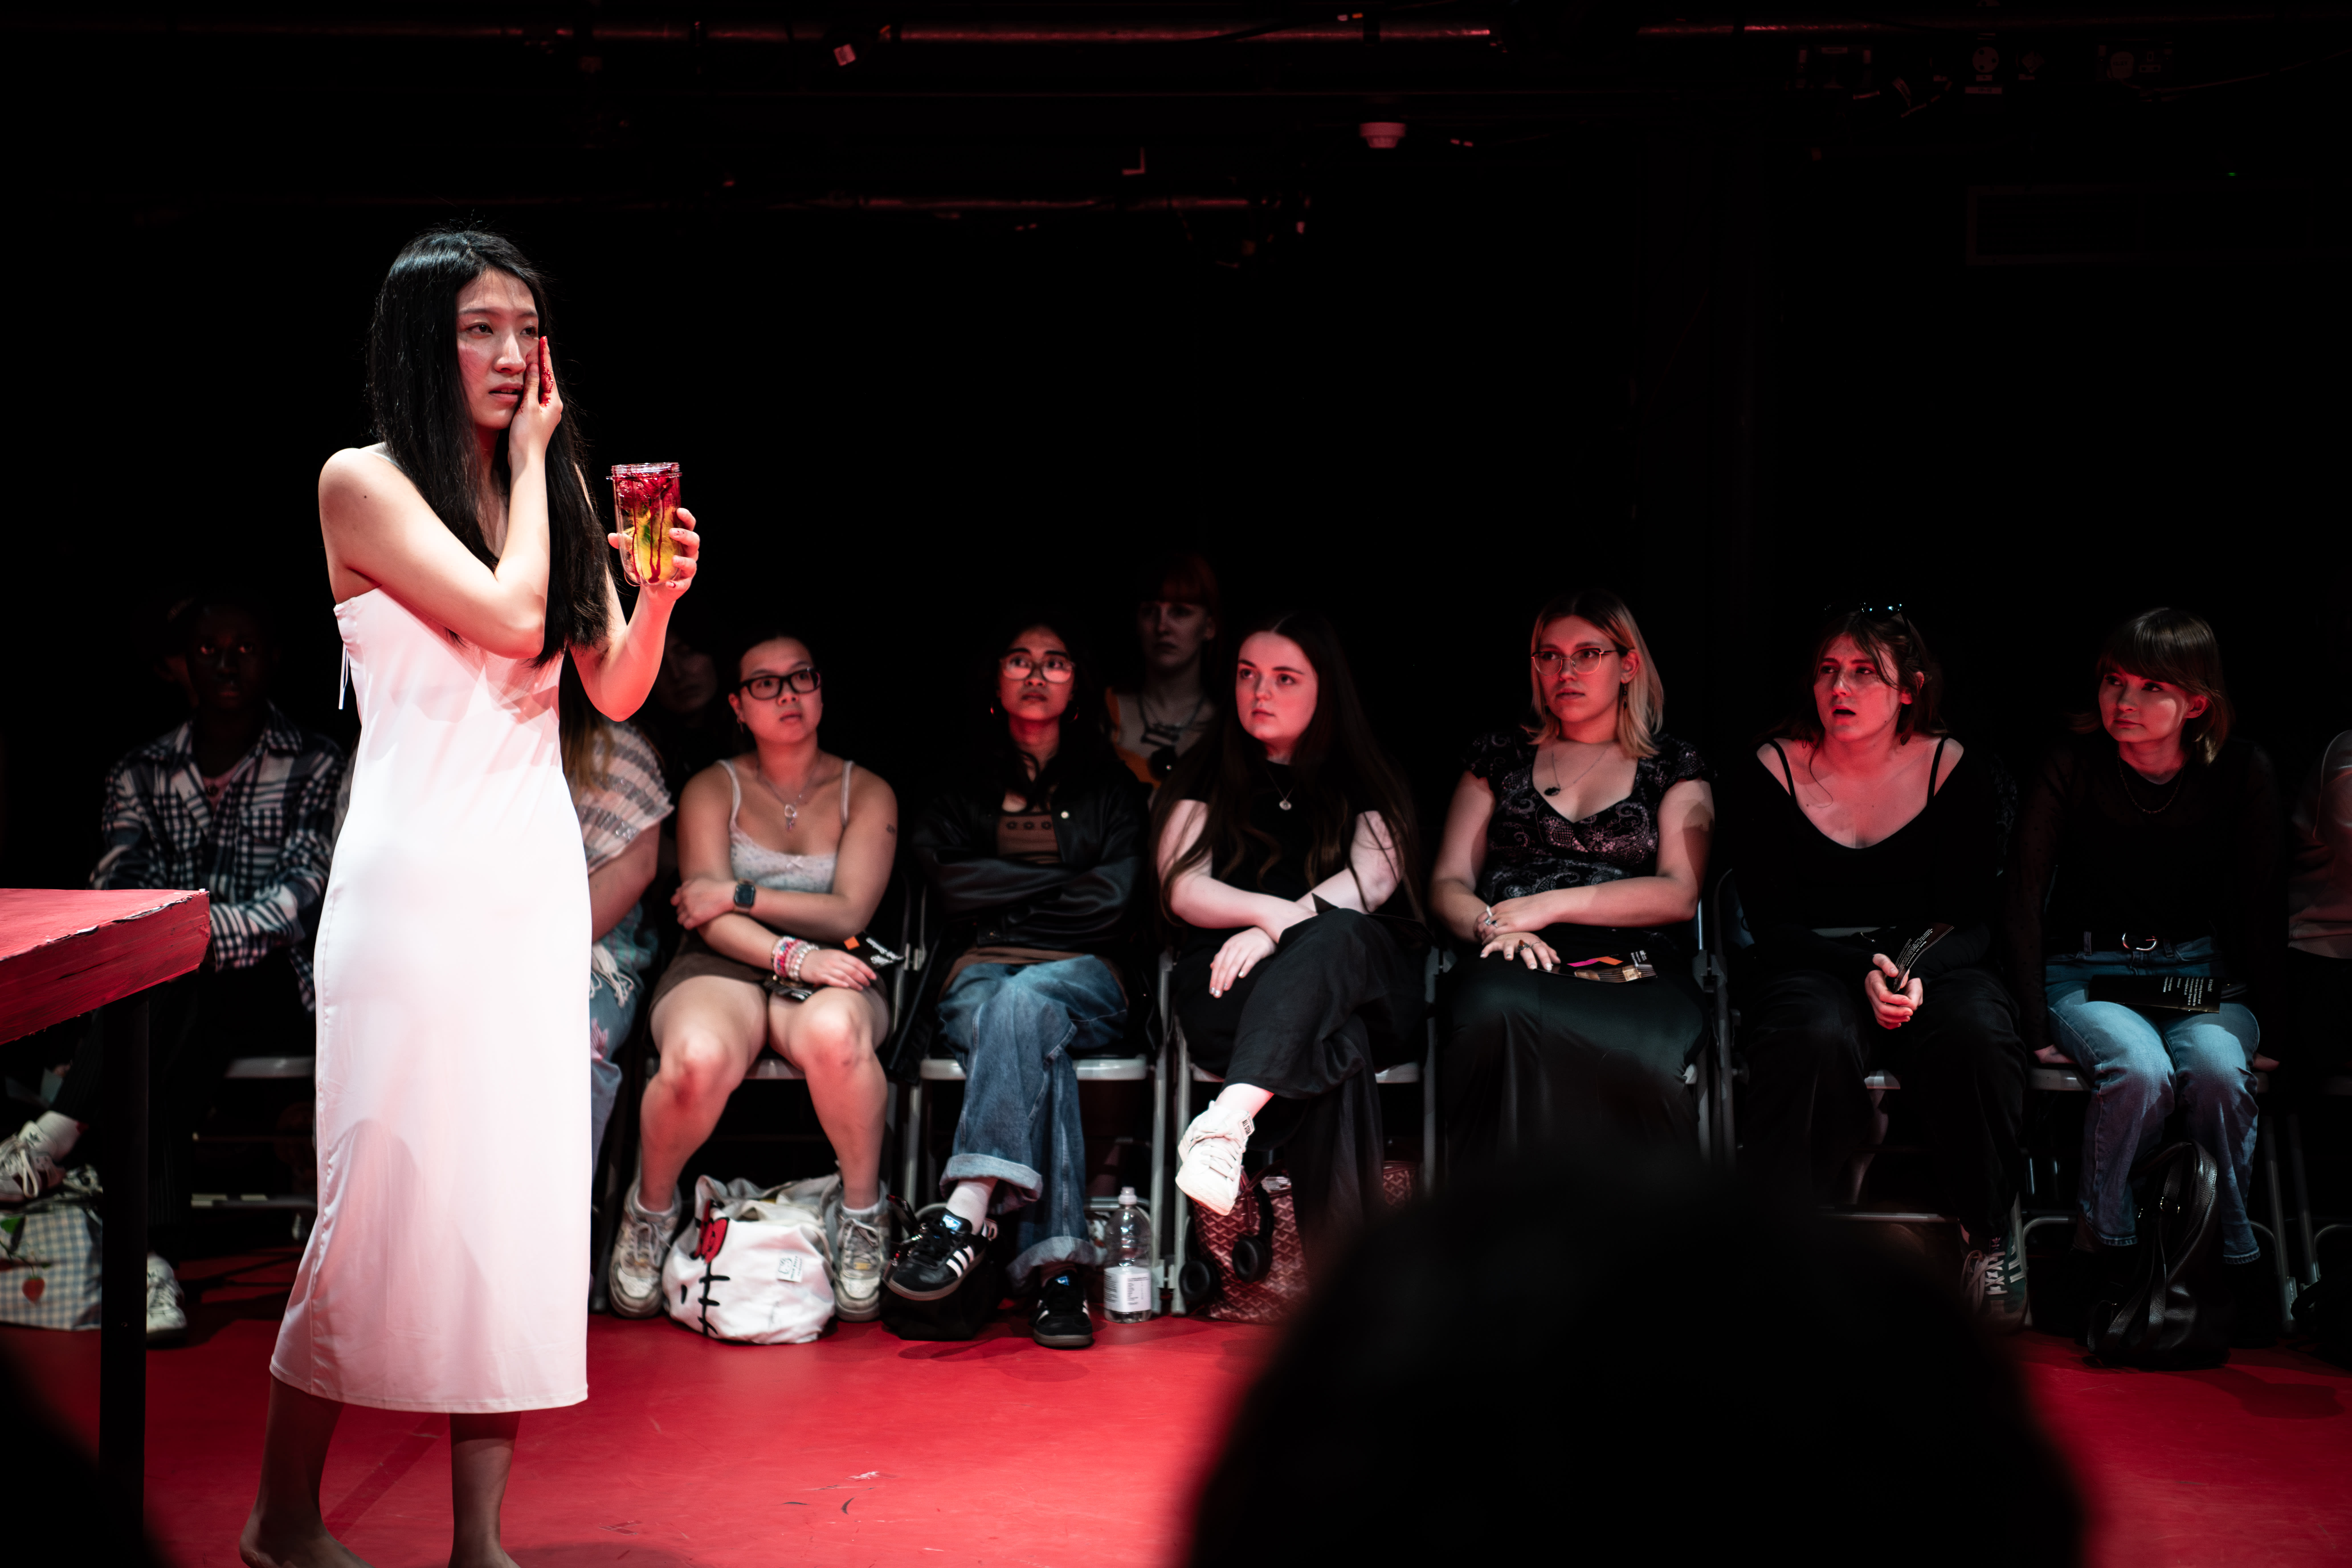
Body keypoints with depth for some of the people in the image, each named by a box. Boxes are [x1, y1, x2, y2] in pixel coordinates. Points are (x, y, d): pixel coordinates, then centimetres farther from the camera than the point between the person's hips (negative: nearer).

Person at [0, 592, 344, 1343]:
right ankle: (151, 1261, -45)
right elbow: (120, 886, 0)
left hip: (277, 992, -2)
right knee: (170, 1053, -35)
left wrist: (209, 931, -29)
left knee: (170, 976, -36)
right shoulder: (141, 774, 16)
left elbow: (303, 894, -9)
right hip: (170, 995, 2)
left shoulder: (317, 767, 6)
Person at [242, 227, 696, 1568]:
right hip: (420, 867, -5)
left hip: (538, 867, 6)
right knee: (391, 1190, -3)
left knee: (522, 1185, 3)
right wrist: (526, 457, -5)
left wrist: (663, 592, -8)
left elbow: (617, 692, 10)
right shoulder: (365, 484, -4)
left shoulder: (560, 486, 13)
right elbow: (508, 615, -17)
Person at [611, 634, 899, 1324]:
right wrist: (790, 953, -20)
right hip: (720, 969, 0)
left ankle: (862, 1210, -16)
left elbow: (847, 913, 0)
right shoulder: (713, 788, 10)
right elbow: (709, 917, -3)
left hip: (826, 974, 0)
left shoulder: (866, 793, 12)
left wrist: (740, 895, -7)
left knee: (834, 1030, -41)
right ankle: (652, 1207, -6)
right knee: (699, 1056, -38)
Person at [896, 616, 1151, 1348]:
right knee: (1036, 1042, -36)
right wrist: (1060, 881, 0)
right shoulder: (962, 786, 19)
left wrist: (1004, 894, 2)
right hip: (978, 973, 0)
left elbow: (1108, 900, 2)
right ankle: (1057, 1268, -49)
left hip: (1083, 977, 0)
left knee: (1024, 1000, -38)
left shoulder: (1110, 787, 18)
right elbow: (950, 886, 1)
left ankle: (967, 1211, -52)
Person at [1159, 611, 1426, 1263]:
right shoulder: (1205, 778, 22)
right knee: (1331, 1045, -38)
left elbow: (1375, 877, 0)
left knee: (1336, 935, -40)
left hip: (1365, 972, 0)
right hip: (1232, 987, 0)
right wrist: (1277, 911, -14)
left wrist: (1280, 932, -19)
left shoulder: (1366, 781, 20)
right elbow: (1184, 892, 8)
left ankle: (1229, 1118, -59)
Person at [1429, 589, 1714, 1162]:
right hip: (1517, 963, 1)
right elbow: (1448, 885, 19)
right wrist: (1492, 925, -6)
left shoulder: (1672, 766, 20)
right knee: (1497, 1013, -41)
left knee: (1635, 1053, -42)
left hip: (1630, 965, -1)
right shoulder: (1501, 757, 25)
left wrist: (1551, 905, -5)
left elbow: (1680, 895, 6)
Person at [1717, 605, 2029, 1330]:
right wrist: (1863, 974, -21)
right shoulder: (1767, 774, -1)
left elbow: (1971, 923, -1)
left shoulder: (1956, 771, 2)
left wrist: (1916, 974, -23)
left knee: (1976, 1032, -33)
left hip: (1930, 965, 1)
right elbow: (1772, 924, -5)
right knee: (1818, 1039, -37)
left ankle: (1991, 1237, -12)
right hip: (1807, 970, -1)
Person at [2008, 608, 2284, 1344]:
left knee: (2217, 1068, -31)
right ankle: (2101, 1246, -10)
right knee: (2140, 1070, -32)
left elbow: (2261, 905, 3)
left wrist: (2272, 1026, 0)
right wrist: (2036, 1028, -12)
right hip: (2088, 973, -1)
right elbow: (2026, 898, -7)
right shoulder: (2072, 765, -10)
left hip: (2202, 973, 1)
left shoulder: (2241, 772, -6)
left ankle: (2236, 1257, -12)